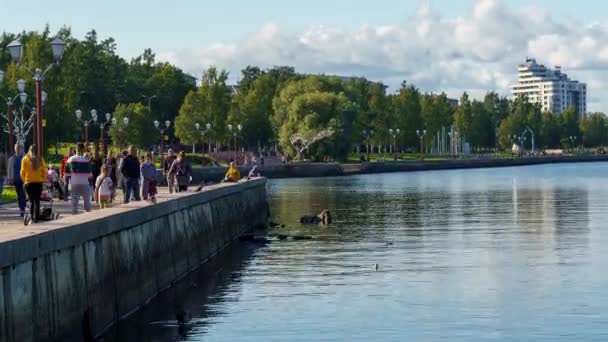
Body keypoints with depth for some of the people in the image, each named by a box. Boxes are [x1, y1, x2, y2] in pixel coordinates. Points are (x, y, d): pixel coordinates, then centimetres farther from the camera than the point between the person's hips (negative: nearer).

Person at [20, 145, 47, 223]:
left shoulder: (25, 159, -3)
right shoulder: (40, 159, 0)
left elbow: (22, 172, -5)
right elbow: (44, 171, 1)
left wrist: (24, 180, 9)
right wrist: (43, 179, 14)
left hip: (29, 182, -1)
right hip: (38, 182, 1)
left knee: (31, 200, 5)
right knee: (37, 200, 9)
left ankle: (31, 215, -12)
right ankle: (36, 217, 7)